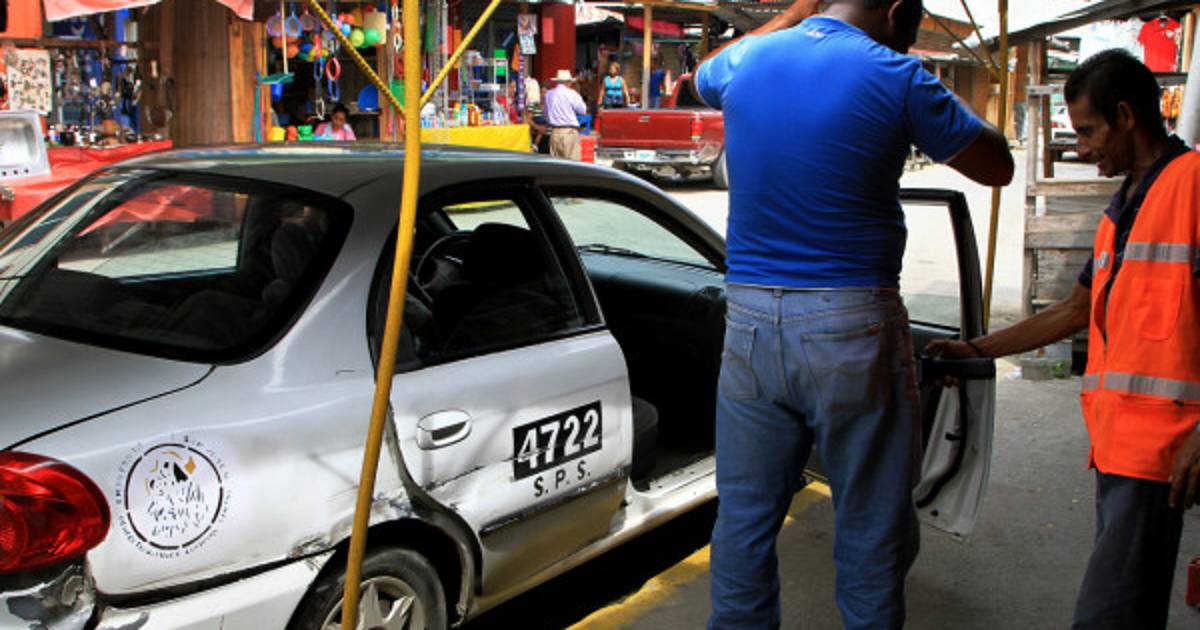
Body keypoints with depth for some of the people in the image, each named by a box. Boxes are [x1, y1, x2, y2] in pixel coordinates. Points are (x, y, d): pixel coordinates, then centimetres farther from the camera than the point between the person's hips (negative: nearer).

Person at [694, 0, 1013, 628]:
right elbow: (997, 167, 5)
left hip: (749, 322, 4)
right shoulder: (894, 76, -6)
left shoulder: (746, 60, 7)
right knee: (871, 528, 8)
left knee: (744, 515, 13)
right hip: (852, 325, -4)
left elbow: (705, 73, 34)